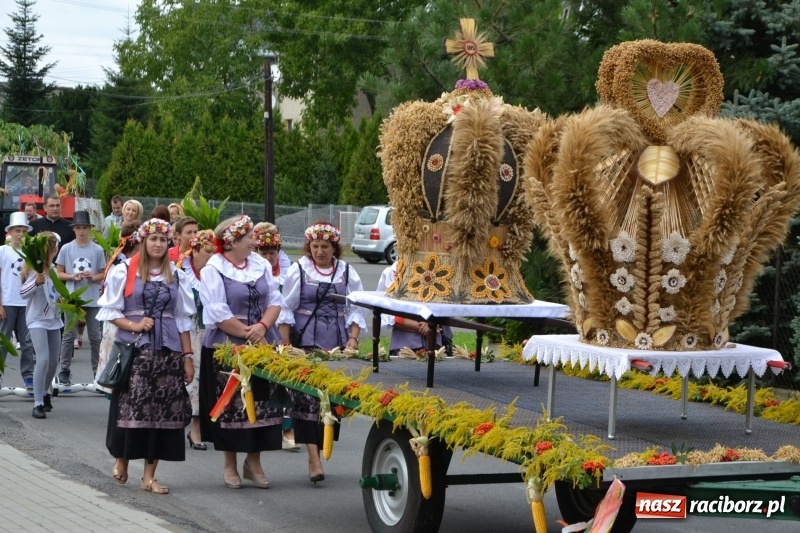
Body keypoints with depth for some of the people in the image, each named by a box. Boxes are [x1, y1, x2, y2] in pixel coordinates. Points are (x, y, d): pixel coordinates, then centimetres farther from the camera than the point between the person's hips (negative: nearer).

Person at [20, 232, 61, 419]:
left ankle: (45, 394, 33)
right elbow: (22, 293, -23)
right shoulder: (36, 269, -15)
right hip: (37, 320, -8)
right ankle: (38, 403, -14)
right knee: (43, 359, -18)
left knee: (53, 361, 11)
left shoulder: (52, 269, 9)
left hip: (53, 319, 8)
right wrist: (37, 282, -38)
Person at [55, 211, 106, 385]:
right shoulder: (66, 249, 0)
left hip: (93, 299, 0)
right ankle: (64, 370, 8)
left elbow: (103, 274, 6)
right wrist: (72, 277, -14)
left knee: (95, 336, 6)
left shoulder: (97, 250, 0)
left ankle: (98, 371, 13)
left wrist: (93, 277, -15)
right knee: (69, 335, 3)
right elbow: (59, 273, 4)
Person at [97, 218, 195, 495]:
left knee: (163, 409, -2)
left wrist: (188, 356, 7)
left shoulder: (177, 276, 12)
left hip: (168, 350, 3)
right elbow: (109, 311, 1)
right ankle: (121, 459, 22)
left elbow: (183, 319, 13)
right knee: (130, 406, -5)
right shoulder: (124, 271, 2)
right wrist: (134, 325, -14)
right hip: (134, 348, -3)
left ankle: (149, 475, 5)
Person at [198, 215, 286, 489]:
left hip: (259, 345, 5)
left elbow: (275, 301, 6)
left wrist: (262, 327, -12)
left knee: (261, 403, 3)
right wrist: (248, 334, -13)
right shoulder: (213, 269, -8)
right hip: (225, 348, -5)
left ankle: (253, 462, 15)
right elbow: (217, 313, -14)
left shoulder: (261, 265, 9)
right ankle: (229, 464, 14)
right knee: (229, 406, 1)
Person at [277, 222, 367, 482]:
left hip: (337, 344, 2)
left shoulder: (346, 272, 9)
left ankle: (320, 451, 13)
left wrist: (353, 338, -2)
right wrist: (285, 345, -3)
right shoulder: (298, 270, 4)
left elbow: (355, 309, 12)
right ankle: (313, 458, -14)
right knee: (306, 397, -11)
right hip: (306, 343, -2)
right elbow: (286, 309, 4)